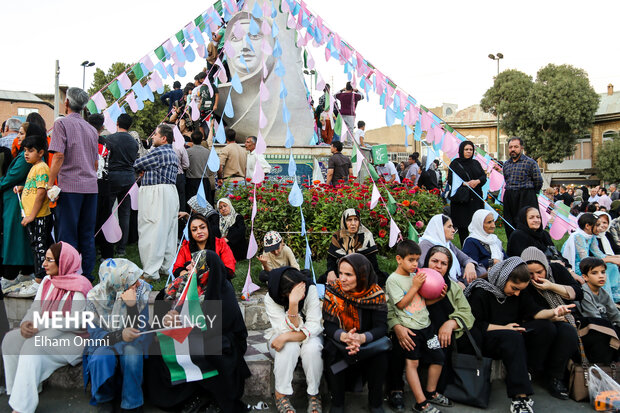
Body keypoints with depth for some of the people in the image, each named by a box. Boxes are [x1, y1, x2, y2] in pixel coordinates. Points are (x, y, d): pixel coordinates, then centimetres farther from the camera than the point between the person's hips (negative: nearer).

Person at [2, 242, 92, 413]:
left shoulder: (79, 287, -17)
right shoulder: (47, 281, 8)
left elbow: (76, 322, -21)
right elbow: (35, 308, 6)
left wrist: (39, 326, -23)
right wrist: (26, 322, -17)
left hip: (73, 338, -8)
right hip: (46, 332, 8)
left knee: (33, 346, -28)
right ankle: (17, 391, 0)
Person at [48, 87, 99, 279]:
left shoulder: (62, 123, -3)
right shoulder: (91, 129, 16)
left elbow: (59, 156, -13)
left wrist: (50, 183, -8)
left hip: (70, 185, -6)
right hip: (91, 187, 6)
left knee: (68, 234, -1)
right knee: (87, 234, 9)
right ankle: (87, 275, 14)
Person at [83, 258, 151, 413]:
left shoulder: (142, 290, -17)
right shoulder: (95, 297, -17)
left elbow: (139, 330, -17)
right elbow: (95, 333, -14)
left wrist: (132, 305, -35)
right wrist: (120, 335, -34)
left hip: (132, 341, 0)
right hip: (105, 341, 0)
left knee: (132, 354, -33)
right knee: (101, 359, -31)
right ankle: (105, 399, 0)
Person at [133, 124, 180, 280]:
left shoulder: (158, 152, -12)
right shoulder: (173, 154, 18)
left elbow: (137, 165, -6)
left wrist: (142, 171, 15)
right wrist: (146, 171, 7)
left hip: (155, 193, -10)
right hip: (171, 192, 10)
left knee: (151, 232, -6)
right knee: (169, 230, 12)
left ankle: (151, 272, -5)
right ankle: (167, 267, 20)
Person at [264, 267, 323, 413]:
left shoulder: (311, 289, -23)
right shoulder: (271, 299, -22)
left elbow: (314, 326, -23)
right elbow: (289, 330, -28)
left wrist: (286, 337, -35)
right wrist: (293, 304, -43)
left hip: (309, 336, 1)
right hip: (281, 337, 0)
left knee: (312, 348, -33)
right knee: (290, 347, -34)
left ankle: (313, 394, -13)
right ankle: (281, 395, -16)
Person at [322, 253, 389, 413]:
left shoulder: (376, 293, -12)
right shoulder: (333, 290, -12)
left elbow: (381, 327, -17)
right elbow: (328, 325, -14)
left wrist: (362, 338, -38)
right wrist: (344, 336, -37)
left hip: (367, 340, 0)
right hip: (339, 339, 0)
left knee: (381, 351, -29)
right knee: (331, 351, -31)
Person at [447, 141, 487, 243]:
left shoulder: (476, 163, 16)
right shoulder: (455, 163, 3)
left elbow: (484, 176, 11)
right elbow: (450, 180, -4)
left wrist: (477, 181, -10)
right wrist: (465, 184, -16)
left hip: (476, 198, 4)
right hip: (461, 198, -3)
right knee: (462, 226, -2)